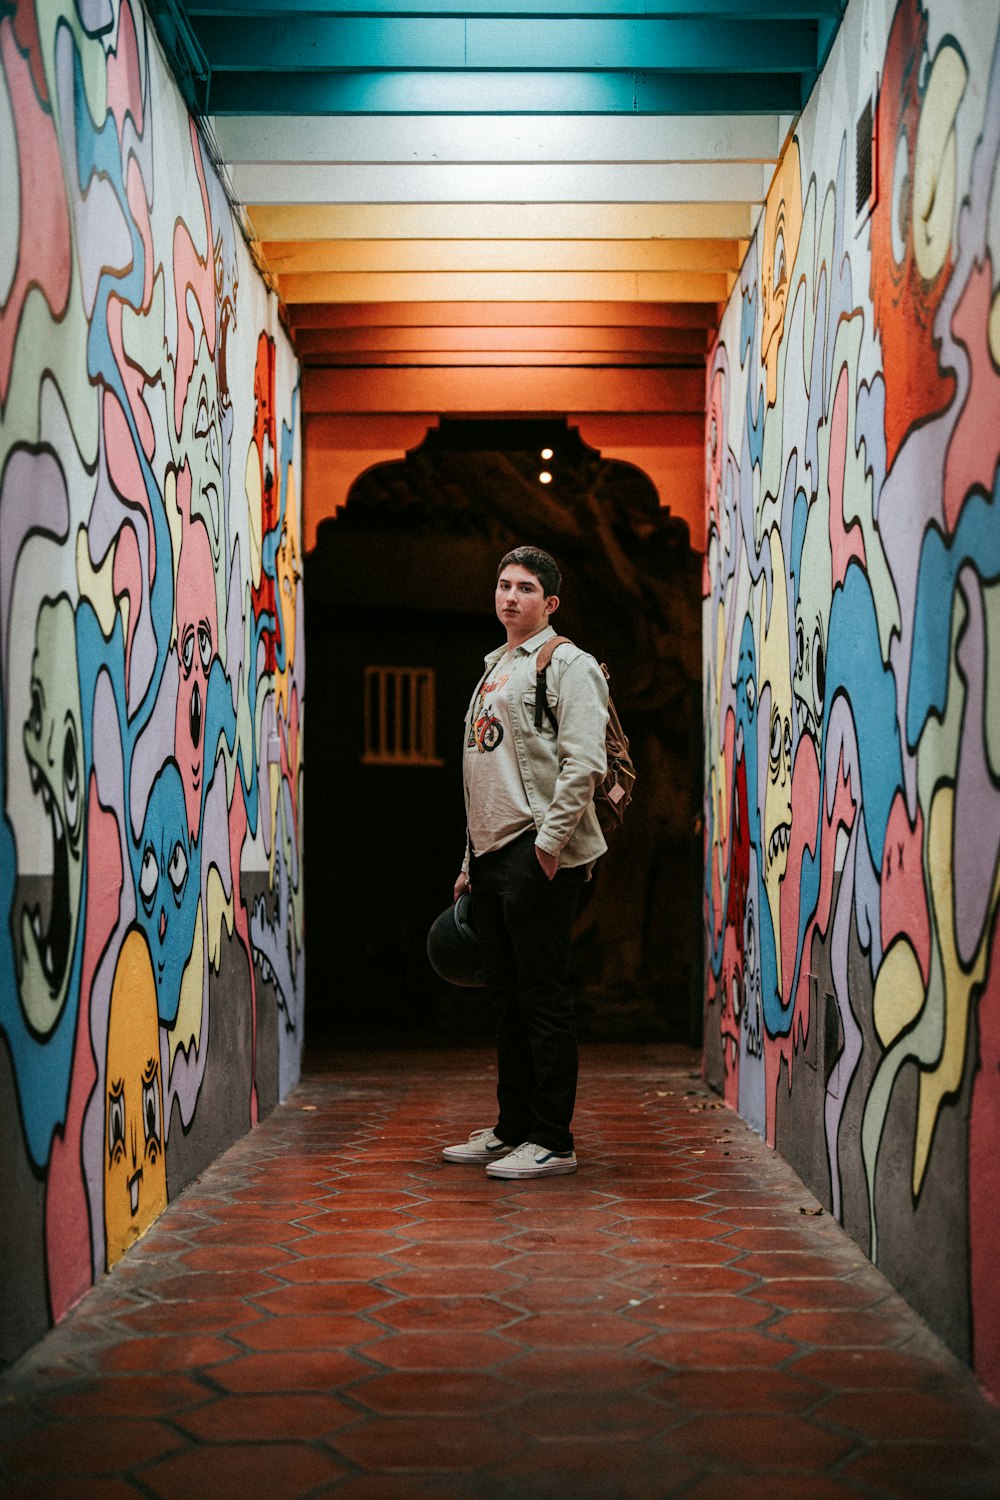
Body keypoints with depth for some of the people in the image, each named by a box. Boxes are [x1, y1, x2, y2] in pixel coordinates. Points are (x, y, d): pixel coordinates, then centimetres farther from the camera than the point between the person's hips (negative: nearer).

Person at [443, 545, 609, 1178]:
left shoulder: (566, 664, -5)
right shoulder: (496, 669, 22)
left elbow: (583, 761, -16)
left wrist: (549, 841, -21)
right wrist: (472, 861, 21)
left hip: (539, 856, -9)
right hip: (492, 856, 9)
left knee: (544, 996, -7)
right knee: (508, 998, 13)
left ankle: (552, 1141, -2)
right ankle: (512, 1130, 20)